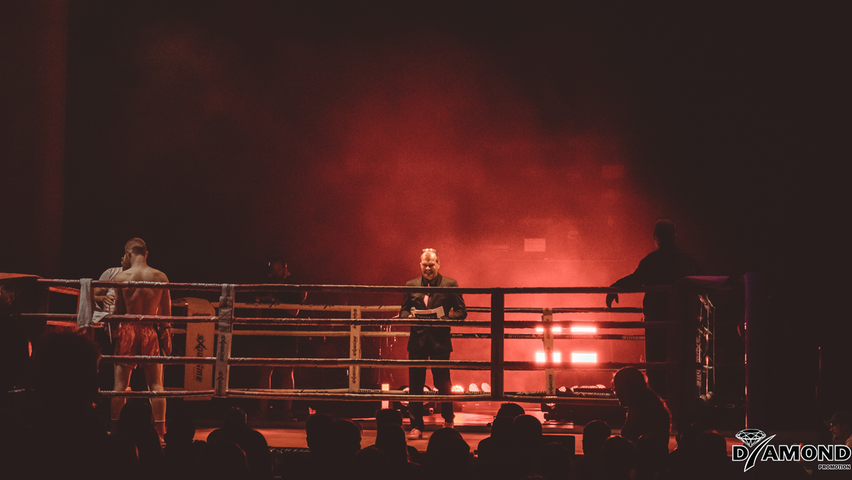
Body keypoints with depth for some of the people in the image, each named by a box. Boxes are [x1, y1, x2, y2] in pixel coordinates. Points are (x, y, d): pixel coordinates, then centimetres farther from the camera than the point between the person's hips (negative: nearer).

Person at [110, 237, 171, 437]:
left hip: (128, 330, -1)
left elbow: (118, 311, -1)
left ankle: (114, 427, 8)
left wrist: (114, 331, 13)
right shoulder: (160, 277, -2)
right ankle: (160, 431, 4)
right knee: (156, 384, 7)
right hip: (150, 332, 1)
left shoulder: (121, 277, -6)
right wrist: (167, 337, 12)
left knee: (121, 383, 6)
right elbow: (166, 312, 3)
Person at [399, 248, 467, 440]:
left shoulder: (450, 285, 3)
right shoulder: (411, 285, 11)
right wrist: (408, 316, -7)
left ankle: (448, 420, 23)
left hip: (440, 340, -2)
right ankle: (416, 427, 9)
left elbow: (461, 311, 1)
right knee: (415, 385, 2)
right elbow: (403, 310, 15)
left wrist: (445, 319, -16)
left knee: (443, 384, 2)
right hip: (417, 341, 3)